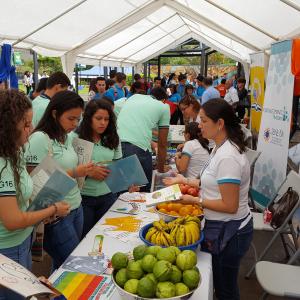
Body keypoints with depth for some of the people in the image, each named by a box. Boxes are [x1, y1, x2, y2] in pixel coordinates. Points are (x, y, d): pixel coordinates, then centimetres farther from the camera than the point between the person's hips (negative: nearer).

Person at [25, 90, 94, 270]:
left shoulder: (67, 137, 7)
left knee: (64, 264, 18)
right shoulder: (39, 139, -16)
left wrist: (86, 171, -1)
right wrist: (74, 173, -21)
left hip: (76, 207, 7)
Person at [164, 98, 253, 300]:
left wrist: (195, 200, -18)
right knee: (218, 283, 24)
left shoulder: (228, 157, -26)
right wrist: (186, 181, 9)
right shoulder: (221, 148, 4)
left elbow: (229, 206, -25)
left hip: (228, 232, -9)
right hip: (221, 226, 9)